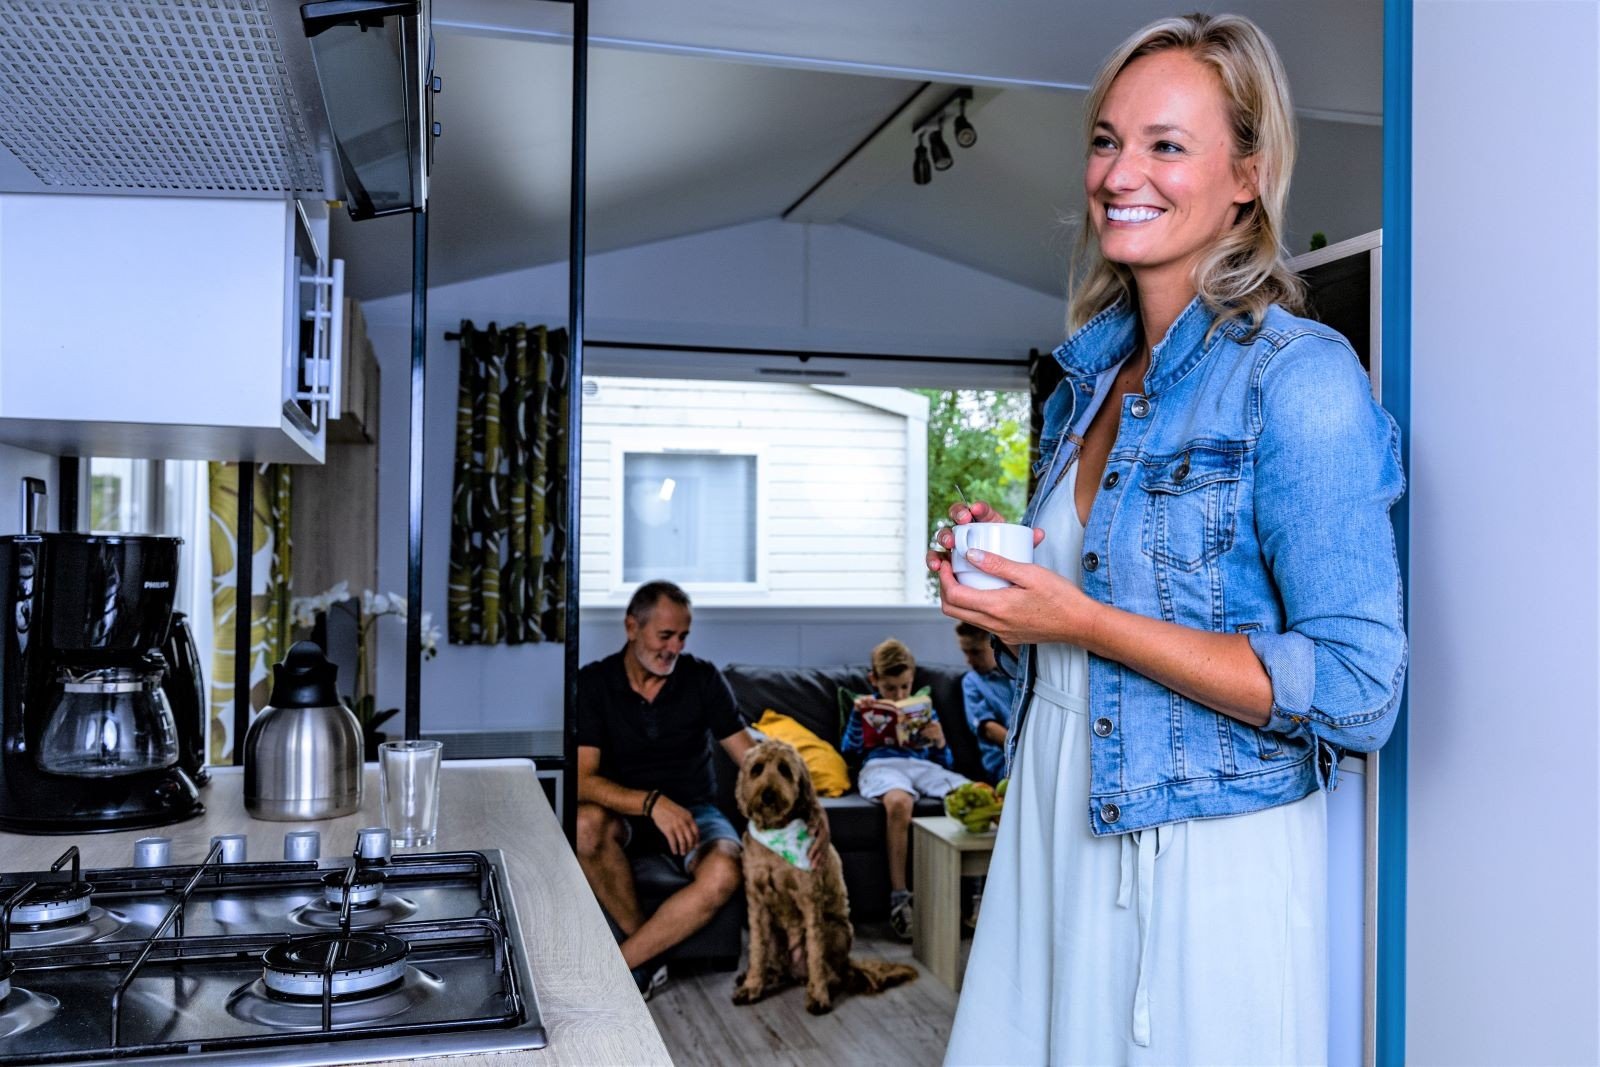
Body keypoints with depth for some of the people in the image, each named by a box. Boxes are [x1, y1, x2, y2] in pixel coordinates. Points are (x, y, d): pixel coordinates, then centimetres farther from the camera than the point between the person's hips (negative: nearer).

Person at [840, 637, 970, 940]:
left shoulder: (925, 709, 29)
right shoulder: (867, 707, 23)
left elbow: (944, 761, 25)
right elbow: (849, 749, 8)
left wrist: (939, 741, 2)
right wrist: (858, 714, -7)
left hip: (923, 765, 3)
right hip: (881, 765, -3)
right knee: (899, 802, -43)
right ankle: (899, 900, -35)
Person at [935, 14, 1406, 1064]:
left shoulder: (1298, 378, -17)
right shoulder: (1092, 368, 7)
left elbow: (1357, 688, -21)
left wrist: (1081, 621, -22)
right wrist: (1006, 564, -1)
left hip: (1205, 863, -7)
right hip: (1056, 821, 7)